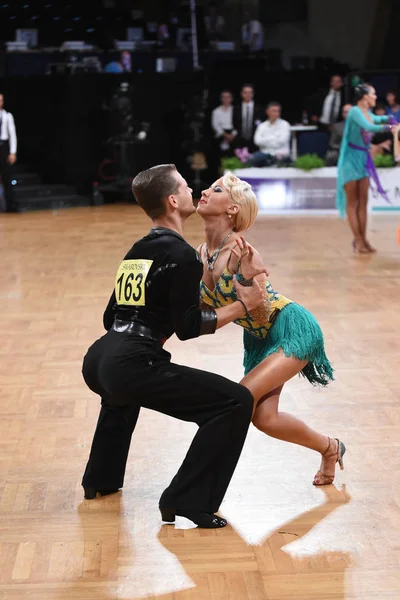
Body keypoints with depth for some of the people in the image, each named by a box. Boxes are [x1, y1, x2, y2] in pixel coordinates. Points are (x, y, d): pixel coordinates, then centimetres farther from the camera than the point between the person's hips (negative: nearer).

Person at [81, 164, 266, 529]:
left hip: (98, 360, 9)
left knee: (124, 389, 45)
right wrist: (241, 306, 4)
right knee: (236, 403, -7)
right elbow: (188, 327, -6)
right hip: (132, 367, -9)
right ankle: (187, 501, -10)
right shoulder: (183, 256, -6)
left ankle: (102, 478, 50)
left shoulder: (137, 250, 19)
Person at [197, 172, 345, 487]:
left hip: (293, 330, -8)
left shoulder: (240, 252, -26)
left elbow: (260, 315, -26)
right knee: (264, 417, 2)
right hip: (261, 339, 8)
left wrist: (248, 275, -39)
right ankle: (330, 448, 27)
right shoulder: (201, 254, -3)